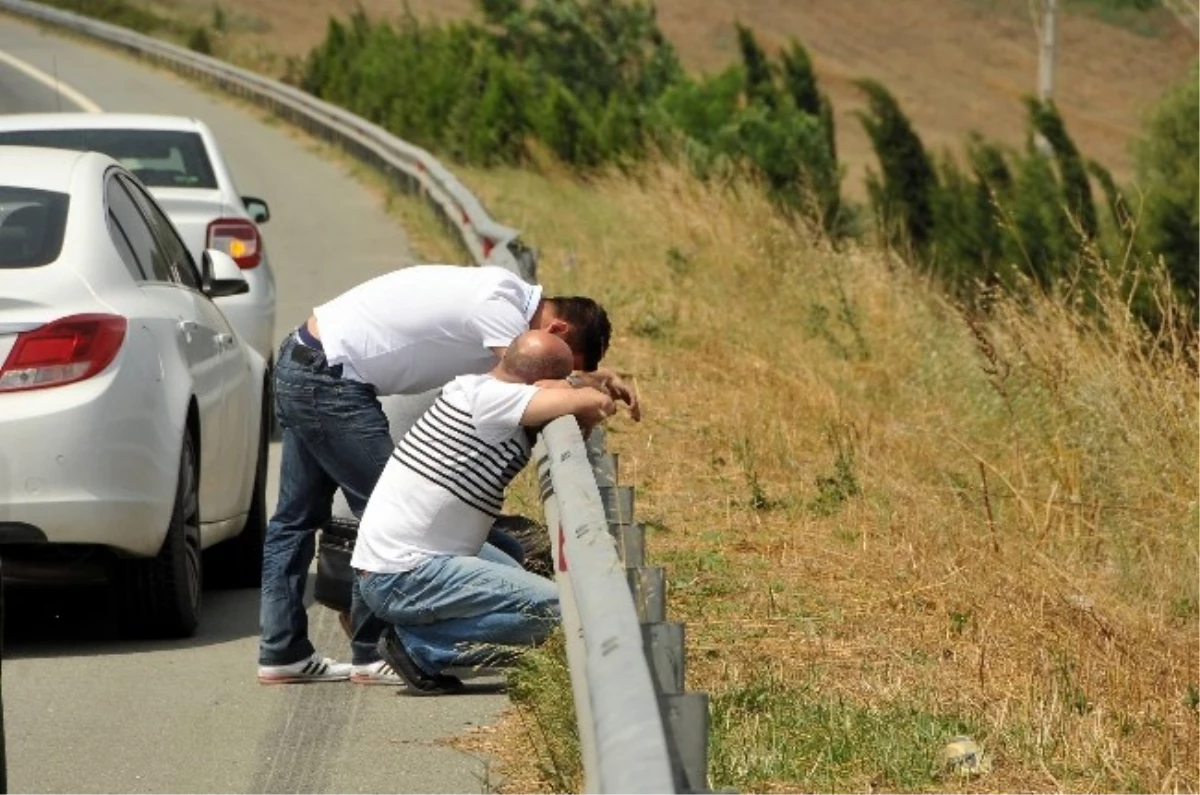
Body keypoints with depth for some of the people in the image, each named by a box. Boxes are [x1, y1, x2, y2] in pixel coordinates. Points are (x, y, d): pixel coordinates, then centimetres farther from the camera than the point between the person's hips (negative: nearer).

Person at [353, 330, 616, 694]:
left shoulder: (467, 387, 9)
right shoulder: (487, 397, -17)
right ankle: (418, 646, -8)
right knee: (551, 609, -15)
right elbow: (596, 404, -23)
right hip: (401, 578, -10)